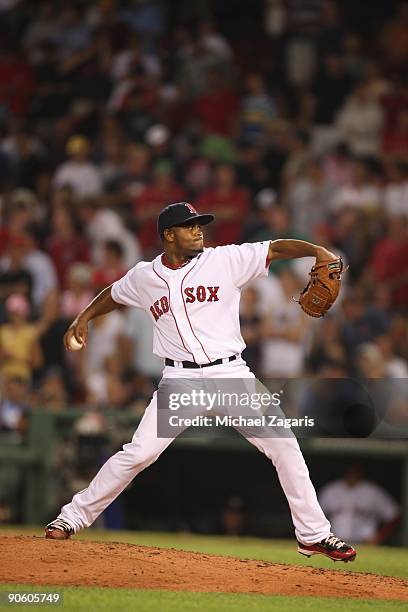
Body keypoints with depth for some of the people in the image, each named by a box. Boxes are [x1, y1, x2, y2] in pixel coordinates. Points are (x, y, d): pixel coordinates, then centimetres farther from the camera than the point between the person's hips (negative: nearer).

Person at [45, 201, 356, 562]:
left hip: (231, 374, 0)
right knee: (139, 453, -9)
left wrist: (317, 251, -23)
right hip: (180, 380, 0)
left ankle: (313, 535, 3)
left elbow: (276, 248, -8)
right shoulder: (144, 277, 6)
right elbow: (113, 295, 26)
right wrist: (83, 319, 16)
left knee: (284, 445, -8)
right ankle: (74, 517, 7)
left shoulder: (225, 260, -1)